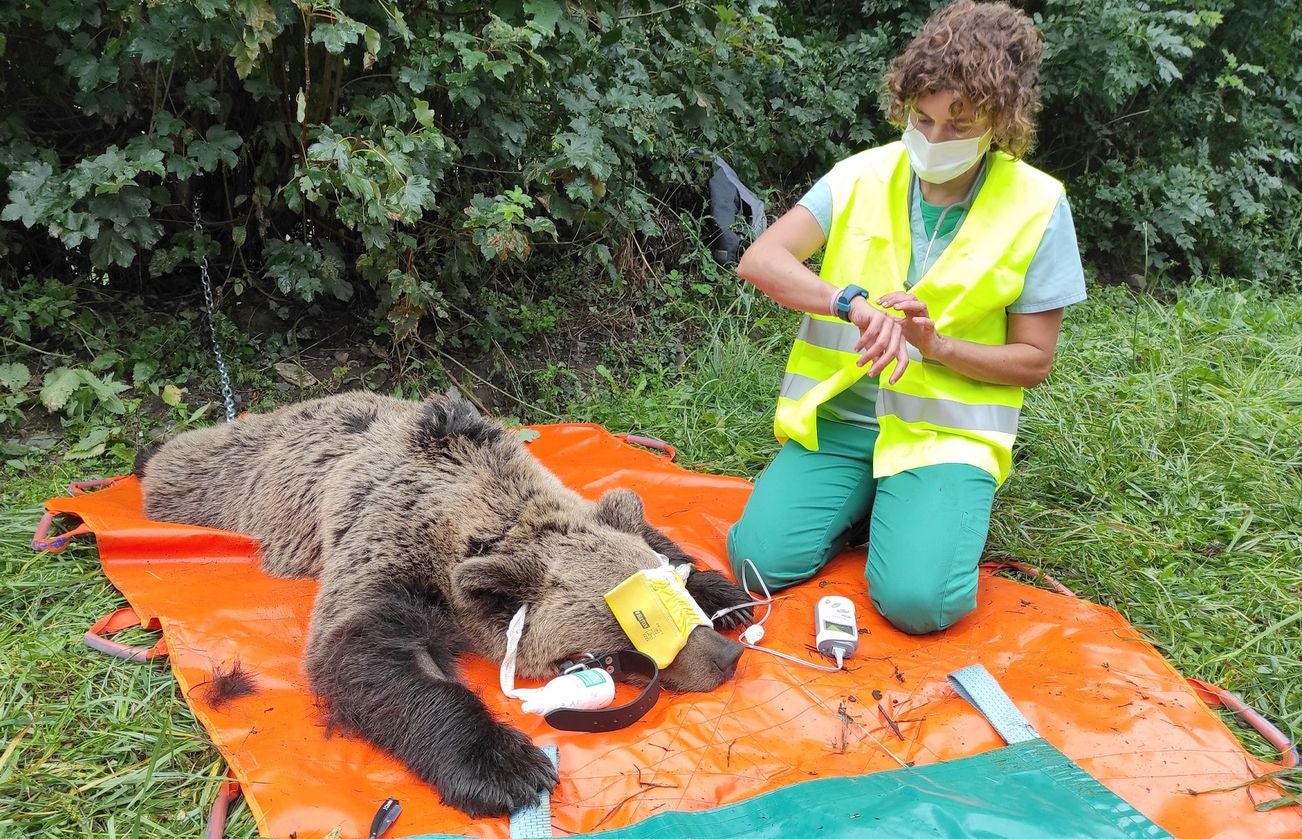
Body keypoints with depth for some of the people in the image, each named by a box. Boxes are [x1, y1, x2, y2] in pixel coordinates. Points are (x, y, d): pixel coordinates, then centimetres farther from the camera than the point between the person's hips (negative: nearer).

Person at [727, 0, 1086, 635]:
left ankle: (925, 506, 10)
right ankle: (866, 503, 13)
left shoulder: (1037, 208, -7)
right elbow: (759, 262, -14)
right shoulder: (861, 177, -2)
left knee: (917, 600, -23)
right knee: (759, 560, -16)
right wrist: (854, 303, -31)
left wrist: (936, 344, -21)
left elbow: (1034, 360, -3)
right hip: (837, 416, 2)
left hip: (946, 431, -2)